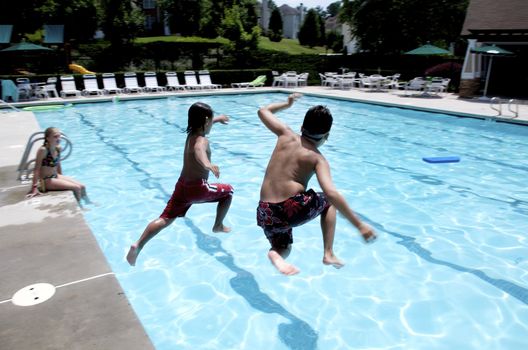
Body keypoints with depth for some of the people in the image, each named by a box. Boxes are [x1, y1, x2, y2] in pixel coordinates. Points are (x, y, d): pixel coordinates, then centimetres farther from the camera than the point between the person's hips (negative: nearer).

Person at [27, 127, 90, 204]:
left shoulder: (58, 149, 1)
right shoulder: (43, 150, -21)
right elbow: (37, 169, -21)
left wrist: (61, 178, 20)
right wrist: (34, 187, -22)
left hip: (56, 176, 8)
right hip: (47, 180, -8)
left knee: (82, 186, 4)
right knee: (77, 188, -15)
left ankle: (88, 203, 27)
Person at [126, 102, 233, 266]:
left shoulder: (191, 134, 9)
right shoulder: (202, 141, -18)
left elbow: (203, 123, 35)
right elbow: (198, 151, -45)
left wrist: (217, 118, 53)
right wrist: (207, 164, -67)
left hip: (182, 186, 7)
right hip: (197, 188, -7)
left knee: (165, 219, 3)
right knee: (228, 191, 15)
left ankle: (138, 245, -11)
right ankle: (218, 226, 23)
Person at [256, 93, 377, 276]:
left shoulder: (286, 135, 7)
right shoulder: (318, 159, -4)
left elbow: (263, 111, 23)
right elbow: (331, 193, -19)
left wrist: (286, 103, 40)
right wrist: (359, 224, -17)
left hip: (266, 212, 4)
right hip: (292, 209, -3)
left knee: (283, 249, 28)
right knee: (328, 202, 27)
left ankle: (276, 254, -12)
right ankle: (328, 254, 18)